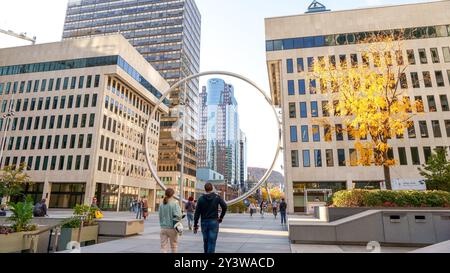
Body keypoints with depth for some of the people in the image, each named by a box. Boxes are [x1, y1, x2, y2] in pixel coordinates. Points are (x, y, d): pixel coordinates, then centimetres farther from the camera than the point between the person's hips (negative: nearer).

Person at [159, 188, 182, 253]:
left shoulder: (161, 205, 1)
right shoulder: (174, 204, -13)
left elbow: (160, 216, 6)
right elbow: (177, 215, -21)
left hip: (163, 228, 4)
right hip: (172, 228, -3)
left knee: (164, 247, 7)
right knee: (174, 246, 14)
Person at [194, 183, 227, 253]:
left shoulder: (201, 199, 1)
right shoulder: (217, 197, -1)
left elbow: (197, 213, -1)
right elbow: (224, 206, -13)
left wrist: (195, 225, 3)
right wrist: (221, 217, -1)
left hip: (204, 222, 2)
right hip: (214, 222, -2)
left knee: (205, 241, 16)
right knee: (212, 242, -1)